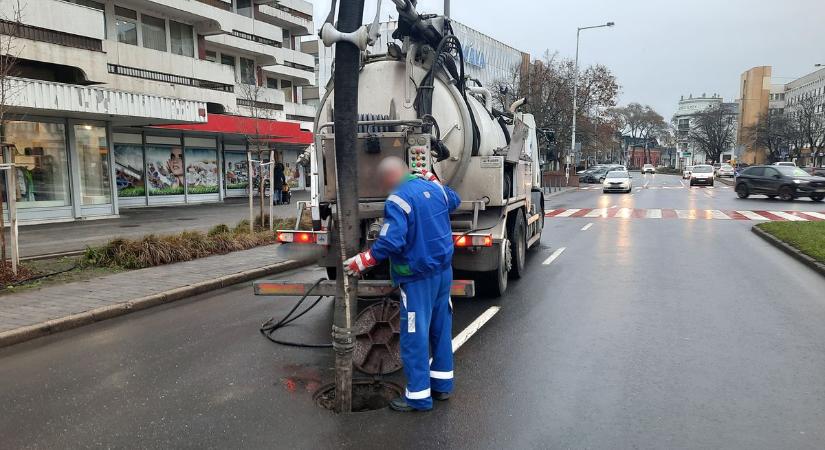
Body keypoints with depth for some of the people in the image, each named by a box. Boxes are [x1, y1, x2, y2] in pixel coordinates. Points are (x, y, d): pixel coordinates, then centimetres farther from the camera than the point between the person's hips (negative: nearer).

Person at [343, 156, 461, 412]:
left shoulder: (397, 201, -18)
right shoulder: (433, 189, 5)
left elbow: (391, 242, -27)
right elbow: (454, 201, 27)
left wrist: (363, 262, -17)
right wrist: (431, 179, 30)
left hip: (418, 277, -8)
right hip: (444, 270, 8)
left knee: (415, 336, 2)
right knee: (441, 327, 18)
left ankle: (419, 396, 11)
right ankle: (442, 384, 31)